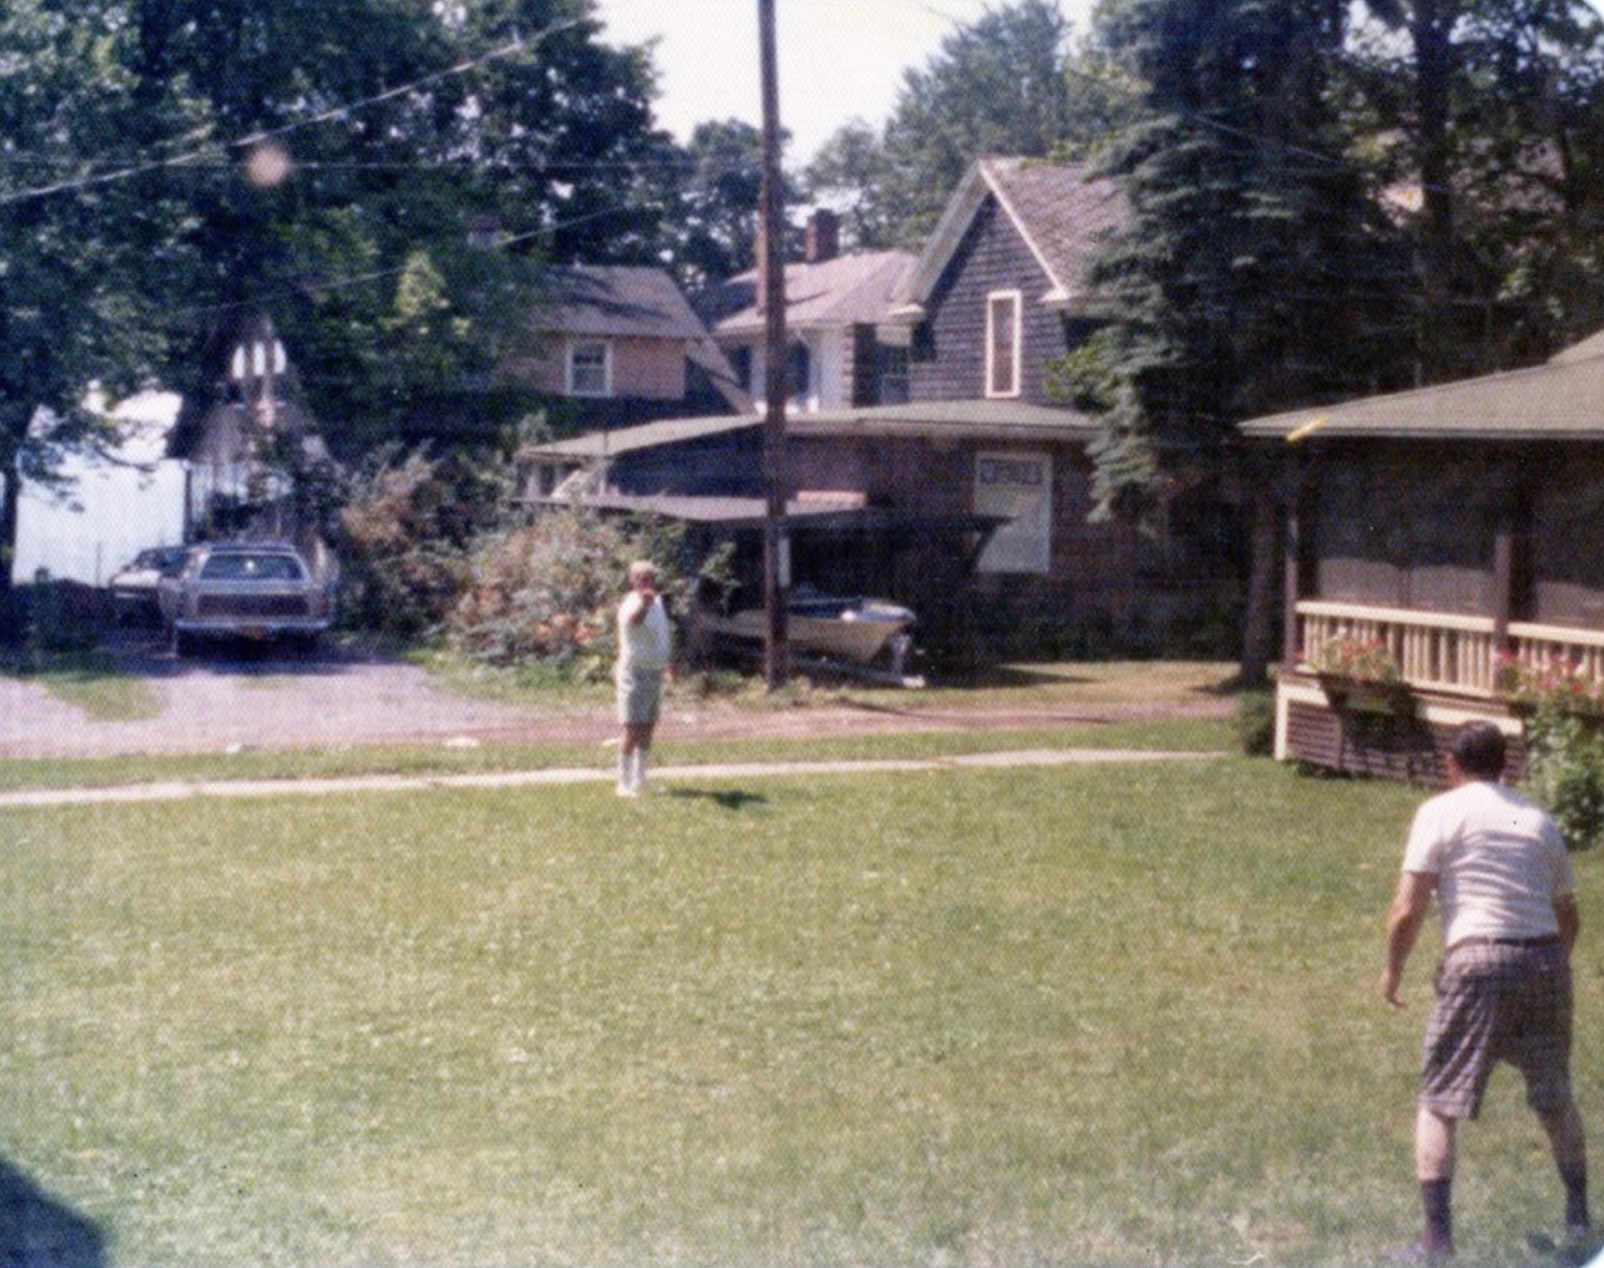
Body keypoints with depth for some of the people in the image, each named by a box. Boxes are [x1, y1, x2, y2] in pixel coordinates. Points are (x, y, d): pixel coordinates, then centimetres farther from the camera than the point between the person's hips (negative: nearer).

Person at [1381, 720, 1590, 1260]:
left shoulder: (1440, 812, 1)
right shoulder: (1540, 821, 16)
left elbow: (1408, 910, -6)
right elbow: (1569, 917, 20)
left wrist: (1393, 971, 7)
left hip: (1478, 959, -5)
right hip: (1546, 959, 5)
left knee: (1437, 1103, 3)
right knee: (1555, 1096, 23)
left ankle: (1437, 1239, -4)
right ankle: (1578, 1217, 34)